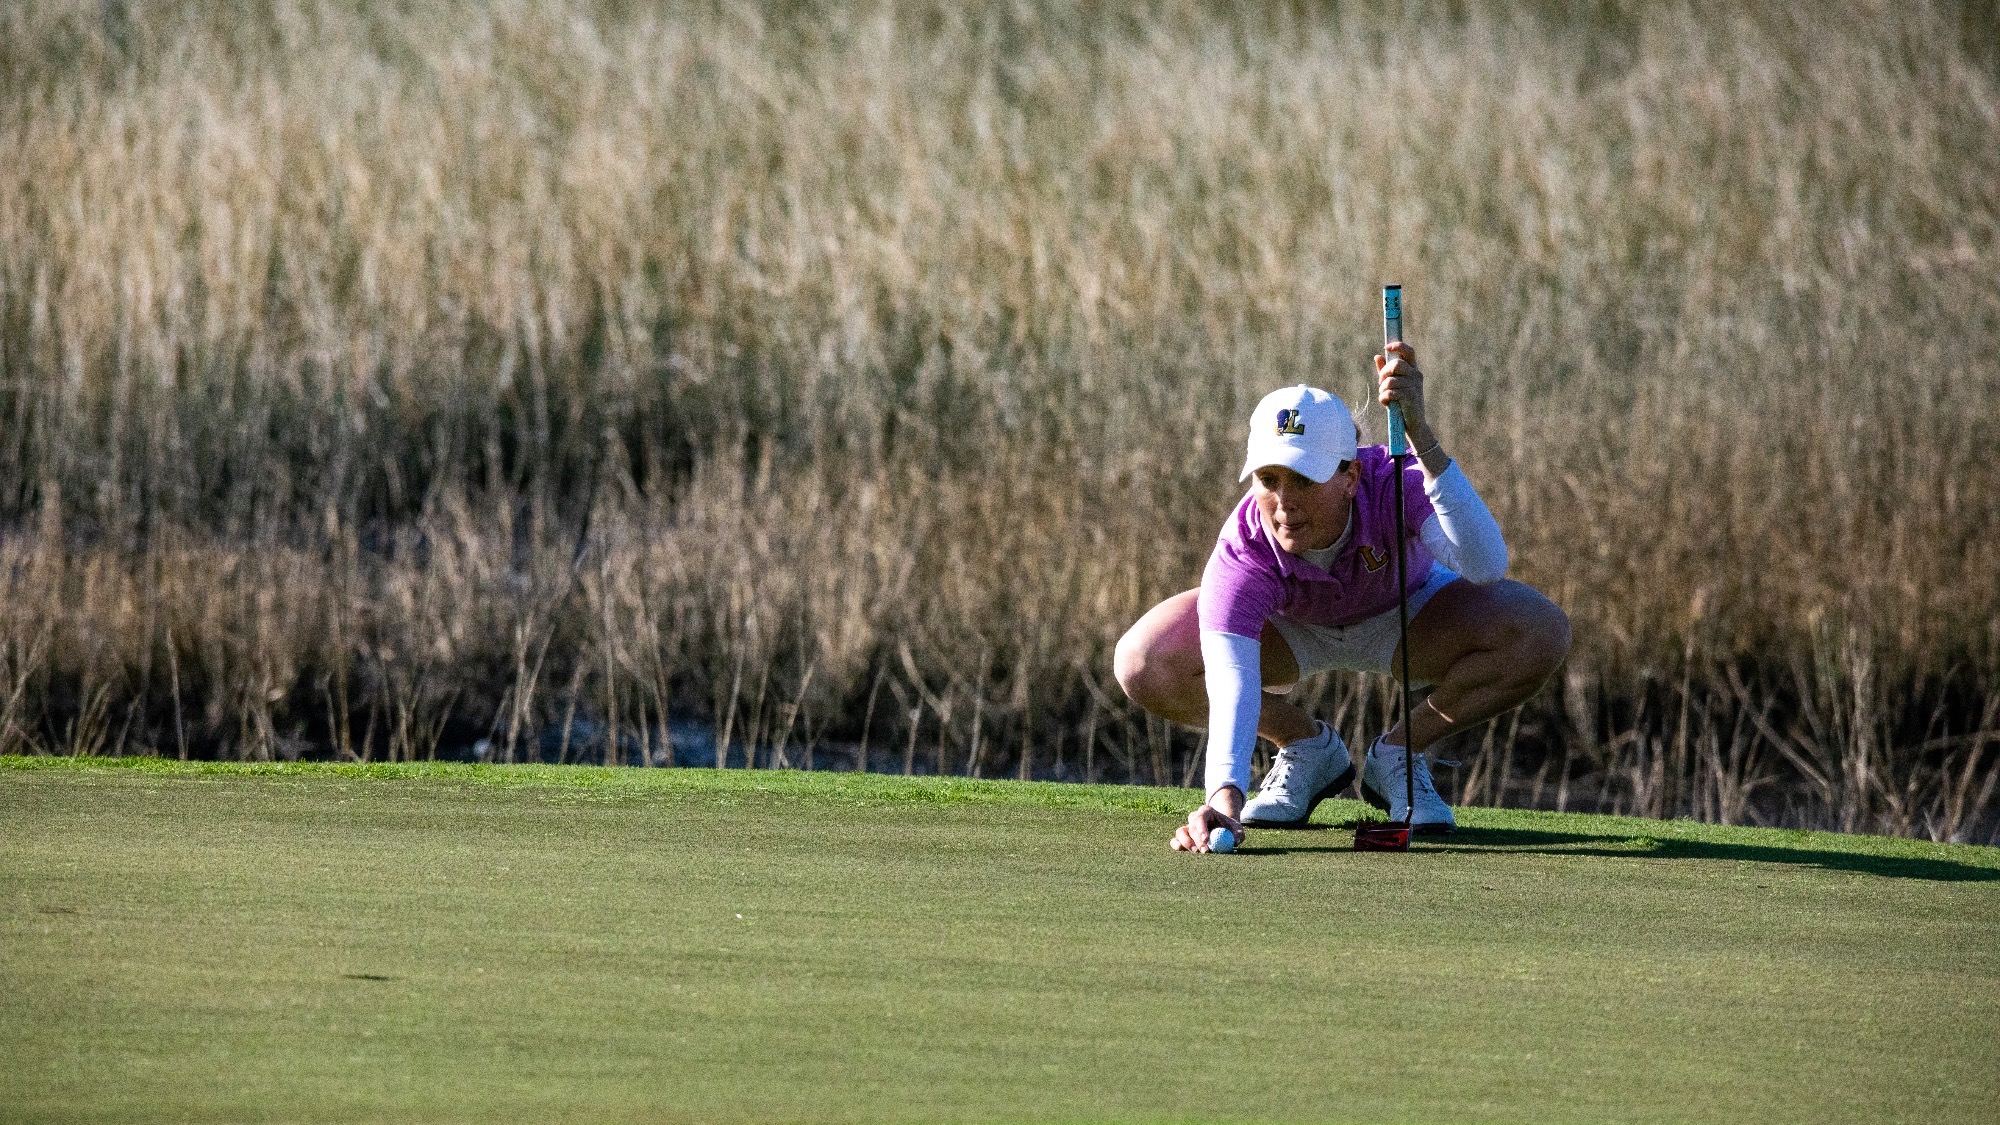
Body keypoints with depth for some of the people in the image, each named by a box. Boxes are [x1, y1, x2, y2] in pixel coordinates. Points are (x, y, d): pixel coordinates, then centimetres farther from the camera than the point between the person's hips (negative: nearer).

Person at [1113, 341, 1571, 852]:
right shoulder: (1242, 550, -38)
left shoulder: (1396, 483, -39)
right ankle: (1308, 747, 0)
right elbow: (1230, 680, -48)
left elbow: (1485, 566, -58)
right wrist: (1225, 795, -67)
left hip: (1403, 620, 0)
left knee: (1541, 633, -31)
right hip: (1289, 628, 0)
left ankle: (1397, 754, -4)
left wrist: (1420, 436, -67)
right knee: (1143, 663, -28)